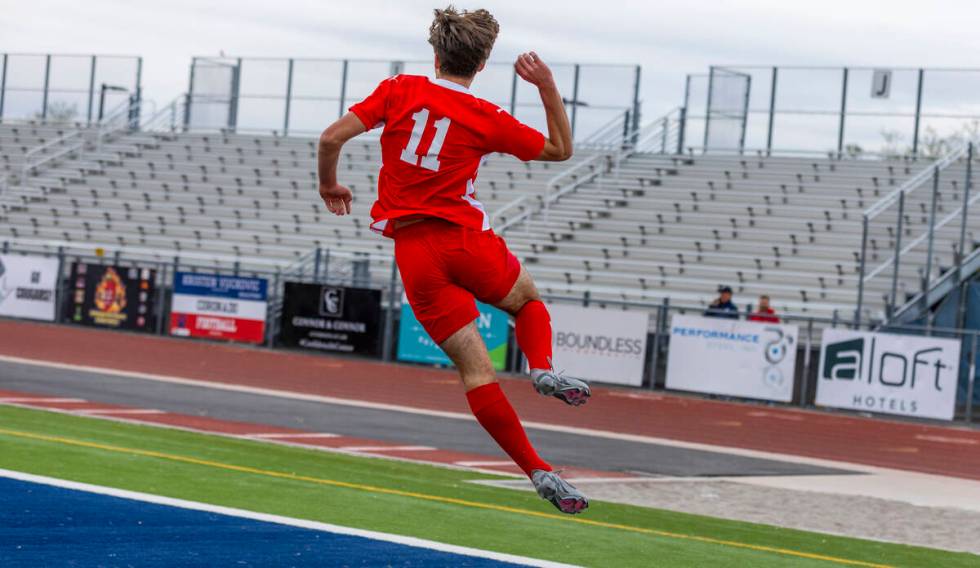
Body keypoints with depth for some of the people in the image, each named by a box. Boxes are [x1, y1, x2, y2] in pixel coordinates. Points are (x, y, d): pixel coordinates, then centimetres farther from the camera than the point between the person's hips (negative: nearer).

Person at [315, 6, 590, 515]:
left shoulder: (399, 90, 3)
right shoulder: (487, 118, 1)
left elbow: (331, 139, -2)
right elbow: (561, 149, 14)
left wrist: (330, 186, 16)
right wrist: (547, 86, 11)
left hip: (413, 252, 1)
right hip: (466, 239, -1)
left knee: (474, 368, 0)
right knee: (528, 300, 29)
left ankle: (537, 470, -5)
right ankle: (543, 368, -1)